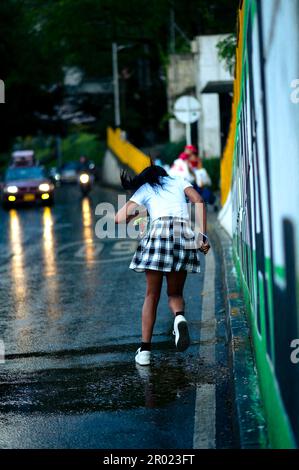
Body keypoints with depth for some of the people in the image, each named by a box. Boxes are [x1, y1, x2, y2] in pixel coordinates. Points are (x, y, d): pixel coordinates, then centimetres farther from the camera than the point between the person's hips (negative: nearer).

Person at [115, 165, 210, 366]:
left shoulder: (144, 189, 22)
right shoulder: (179, 181, 27)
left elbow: (119, 218, 13)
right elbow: (199, 201, 9)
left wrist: (134, 215, 34)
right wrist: (203, 235, 4)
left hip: (159, 230, -1)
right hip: (185, 232, 1)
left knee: (152, 295, 8)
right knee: (175, 293, 14)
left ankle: (145, 349, 3)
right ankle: (180, 317, -21)